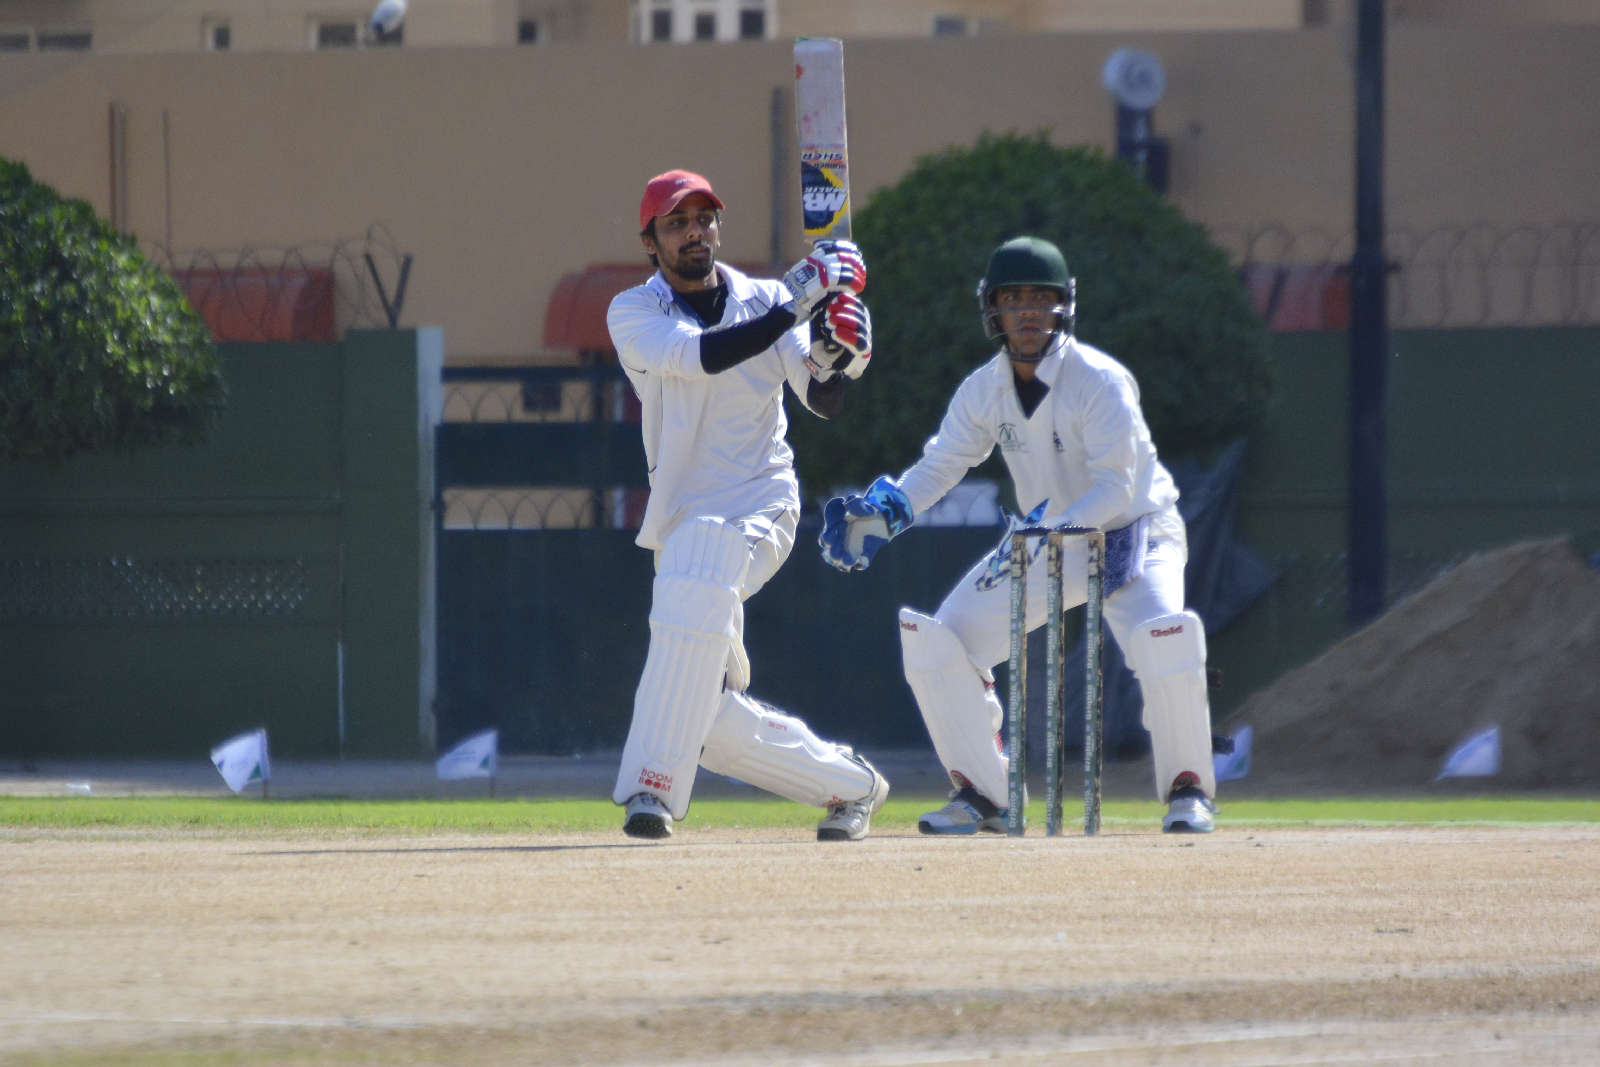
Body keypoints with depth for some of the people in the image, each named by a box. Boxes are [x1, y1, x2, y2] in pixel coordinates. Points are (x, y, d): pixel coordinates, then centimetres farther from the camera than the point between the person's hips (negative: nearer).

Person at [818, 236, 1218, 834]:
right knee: (937, 642, -7)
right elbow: (939, 466, -2)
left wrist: (1049, 533, -43)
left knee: (1165, 639, -33)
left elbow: (1117, 490, -28)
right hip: (1044, 541, 6)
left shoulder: (1101, 381, -22)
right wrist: (883, 509, -22)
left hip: (1132, 535, -6)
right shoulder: (984, 391, -5)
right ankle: (983, 797, 6)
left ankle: (1188, 789, -12)